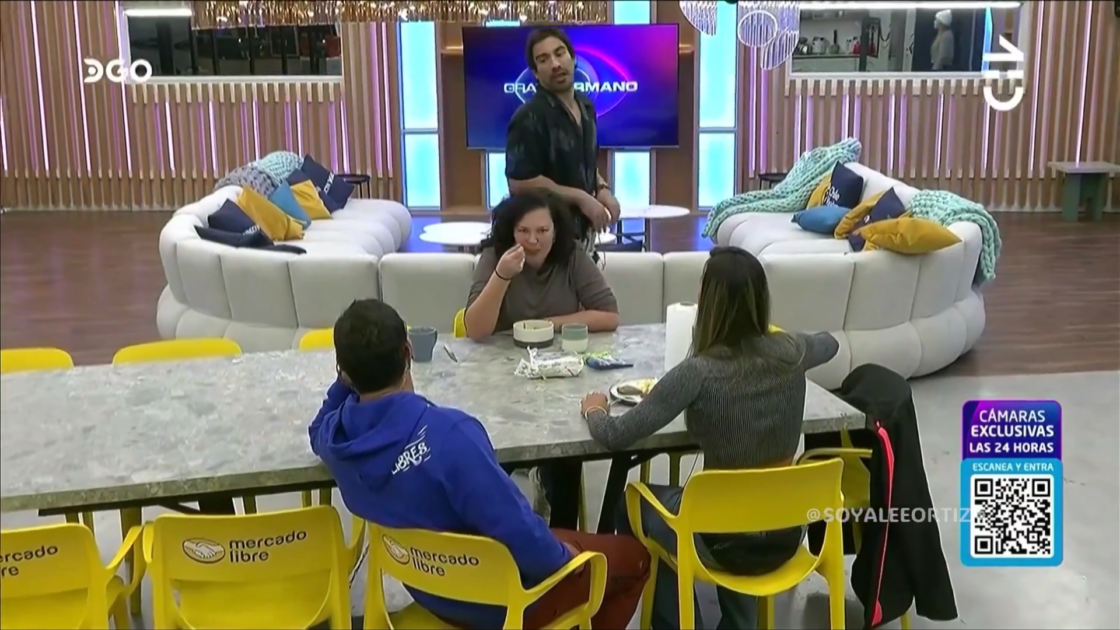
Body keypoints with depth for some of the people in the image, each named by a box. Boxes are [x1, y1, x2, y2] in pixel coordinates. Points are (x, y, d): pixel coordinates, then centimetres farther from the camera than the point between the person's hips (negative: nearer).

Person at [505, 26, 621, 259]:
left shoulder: (585, 107, 9)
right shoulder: (529, 118, -17)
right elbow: (520, 182, -22)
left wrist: (601, 189, 1)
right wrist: (580, 198, -19)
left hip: (582, 233, 8)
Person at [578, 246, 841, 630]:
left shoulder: (701, 372, -23)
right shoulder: (790, 353, -7)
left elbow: (615, 436, -19)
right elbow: (830, 343, 19)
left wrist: (594, 411, 3)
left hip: (728, 542, -5)